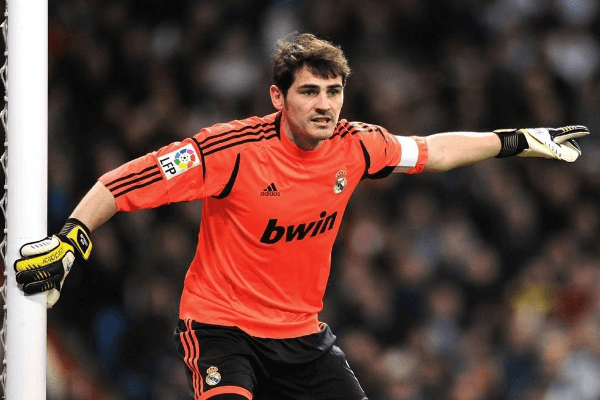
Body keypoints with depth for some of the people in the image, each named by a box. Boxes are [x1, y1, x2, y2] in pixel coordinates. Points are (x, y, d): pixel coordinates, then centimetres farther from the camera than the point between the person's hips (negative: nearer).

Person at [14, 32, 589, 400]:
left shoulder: (354, 147, -4)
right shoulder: (235, 149, -21)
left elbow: (429, 151, 16)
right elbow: (125, 181, -17)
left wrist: (518, 142, 20)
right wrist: (67, 243, -26)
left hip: (301, 332, 6)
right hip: (220, 324, -6)